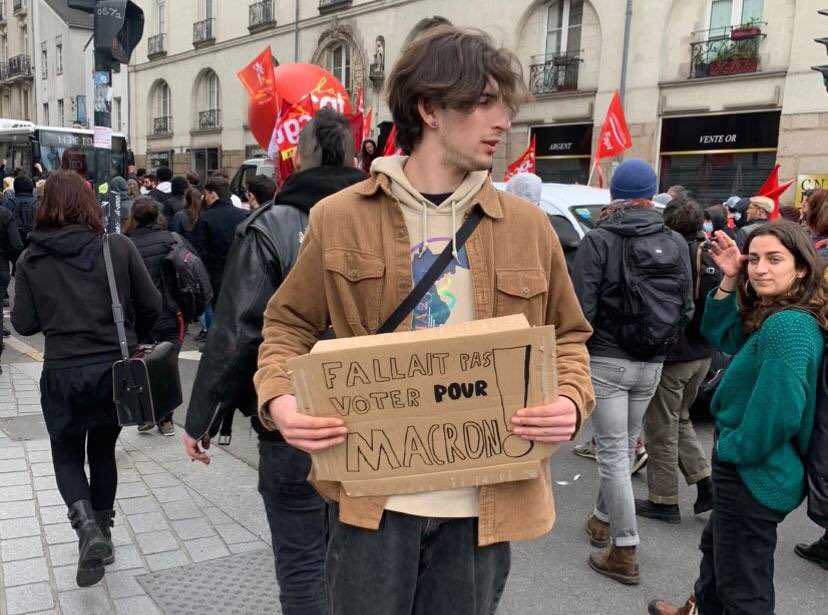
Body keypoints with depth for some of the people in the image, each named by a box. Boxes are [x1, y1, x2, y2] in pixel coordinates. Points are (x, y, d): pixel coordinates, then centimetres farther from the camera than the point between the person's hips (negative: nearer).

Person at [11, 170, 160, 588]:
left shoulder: (30, 259, -5)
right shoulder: (118, 246, -7)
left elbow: (23, 324, -2)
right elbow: (151, 306, -4)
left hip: (63, 374, -1)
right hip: (116, 370, 1)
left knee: (67, 453, 18)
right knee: (103, 449, 21)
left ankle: (86, 525, -5)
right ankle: (101, 531, 29)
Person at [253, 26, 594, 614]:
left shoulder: (527, 226, 2)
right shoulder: (339, 218, -4)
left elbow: (567, 336, 10)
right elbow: (289, 323, 6)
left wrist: (571, 400, -10)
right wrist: (278, 397, -12)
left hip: (484, 502, 2)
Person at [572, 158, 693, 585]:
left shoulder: (598, 240, -12)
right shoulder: (675, 243, 1)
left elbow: (581, 309, -17)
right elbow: (686, 309, 4)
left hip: (606, 360, -5)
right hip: (651, 363, 5)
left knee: (612, 451, 1)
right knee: (625, 446, 19)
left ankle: (625, 553, 4)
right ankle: (602, 519, 37)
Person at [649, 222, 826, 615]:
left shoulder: (788, 325, -27)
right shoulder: (773, 317, 4)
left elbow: (778, 411, -33)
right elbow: (721, 335, 15)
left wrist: (733, 449, -16)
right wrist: (731, 280, 0)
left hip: (753, 474, -10)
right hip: (749, 467, 10)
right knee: (716, 548, 31)